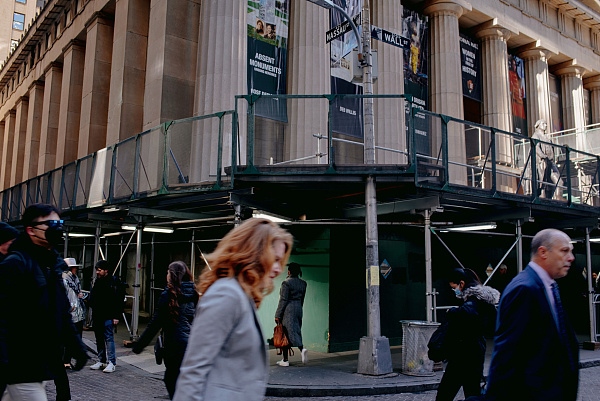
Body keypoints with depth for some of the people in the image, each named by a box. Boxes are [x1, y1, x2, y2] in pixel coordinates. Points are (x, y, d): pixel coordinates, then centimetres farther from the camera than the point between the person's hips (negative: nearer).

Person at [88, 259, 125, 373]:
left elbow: (119, 299, -13)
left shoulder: (114, 281, -10)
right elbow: (93, 297, 21)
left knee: (109, 338, -7)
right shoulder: (97, 281, 11)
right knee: (99, 339, 13)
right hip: (97, 315, 7)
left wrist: (116, 316, -16)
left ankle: (112, 362, -2)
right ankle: (101, 361, 23)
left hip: (108, 316, -7)